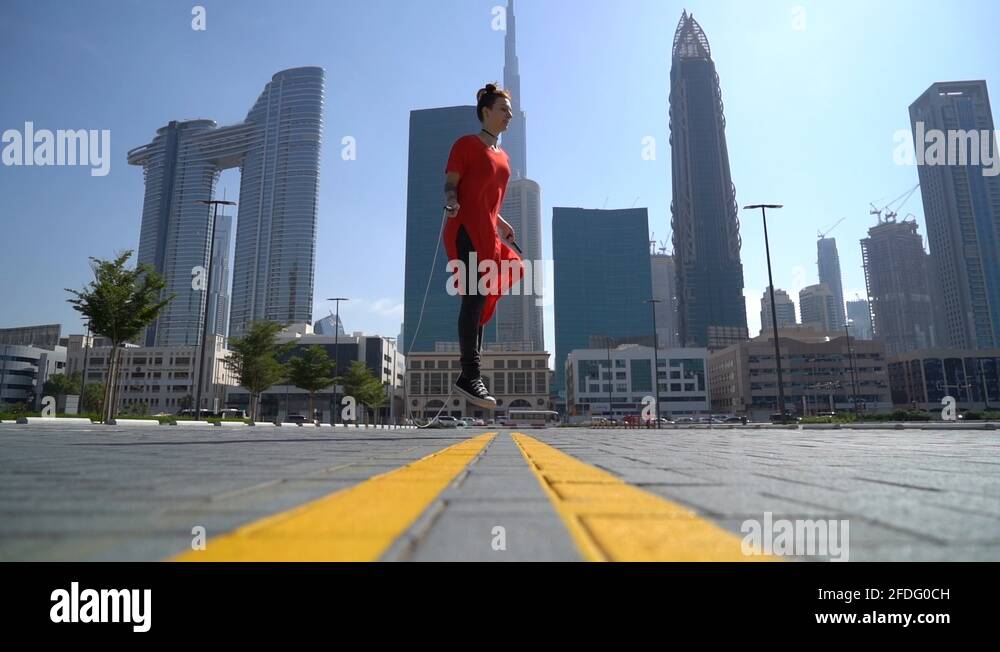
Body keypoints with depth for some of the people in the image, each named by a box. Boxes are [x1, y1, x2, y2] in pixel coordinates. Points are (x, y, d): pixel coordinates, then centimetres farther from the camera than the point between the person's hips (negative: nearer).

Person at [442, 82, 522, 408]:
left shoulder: (502, 156, 24)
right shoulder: (467, 144, 2)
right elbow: (450, 183, -7)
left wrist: (501, 224, 29)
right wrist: (451, 203, -26)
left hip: (488, 234, 9)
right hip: (467, 230, -8)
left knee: (482, 301, 7)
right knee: (475, 296, -18)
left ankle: (471, 376, 14)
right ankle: (469, 376, -18)